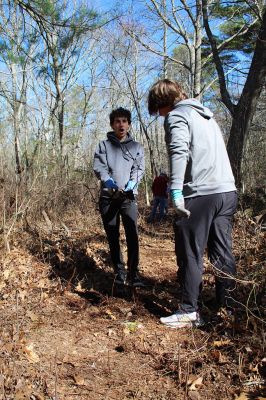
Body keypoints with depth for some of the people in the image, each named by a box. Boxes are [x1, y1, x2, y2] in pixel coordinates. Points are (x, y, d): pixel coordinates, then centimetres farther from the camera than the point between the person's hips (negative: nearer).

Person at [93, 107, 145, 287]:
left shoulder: (137, 147, 13)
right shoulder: (103, 145, 10)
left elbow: (139, 168, 4)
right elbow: (98, 166, -2)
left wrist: (132, 182, -17)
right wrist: (107, 180, -22)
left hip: (129, 197, 0)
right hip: (108, 197, 1)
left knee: (133, 235, -11)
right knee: (112, 237, 7)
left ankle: (133, 272, -4)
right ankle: (119, 271, 19)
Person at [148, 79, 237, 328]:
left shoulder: (177, 115, -1)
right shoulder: (206, 116, 25)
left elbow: (179, 151, -19)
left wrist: (176, 190, -26)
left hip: (200, 194, -8)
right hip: (227, 191, 8)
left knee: (190, 254, 0)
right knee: (223, 253, 12)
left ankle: (189, 312, 7)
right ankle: (227, 308, 20)